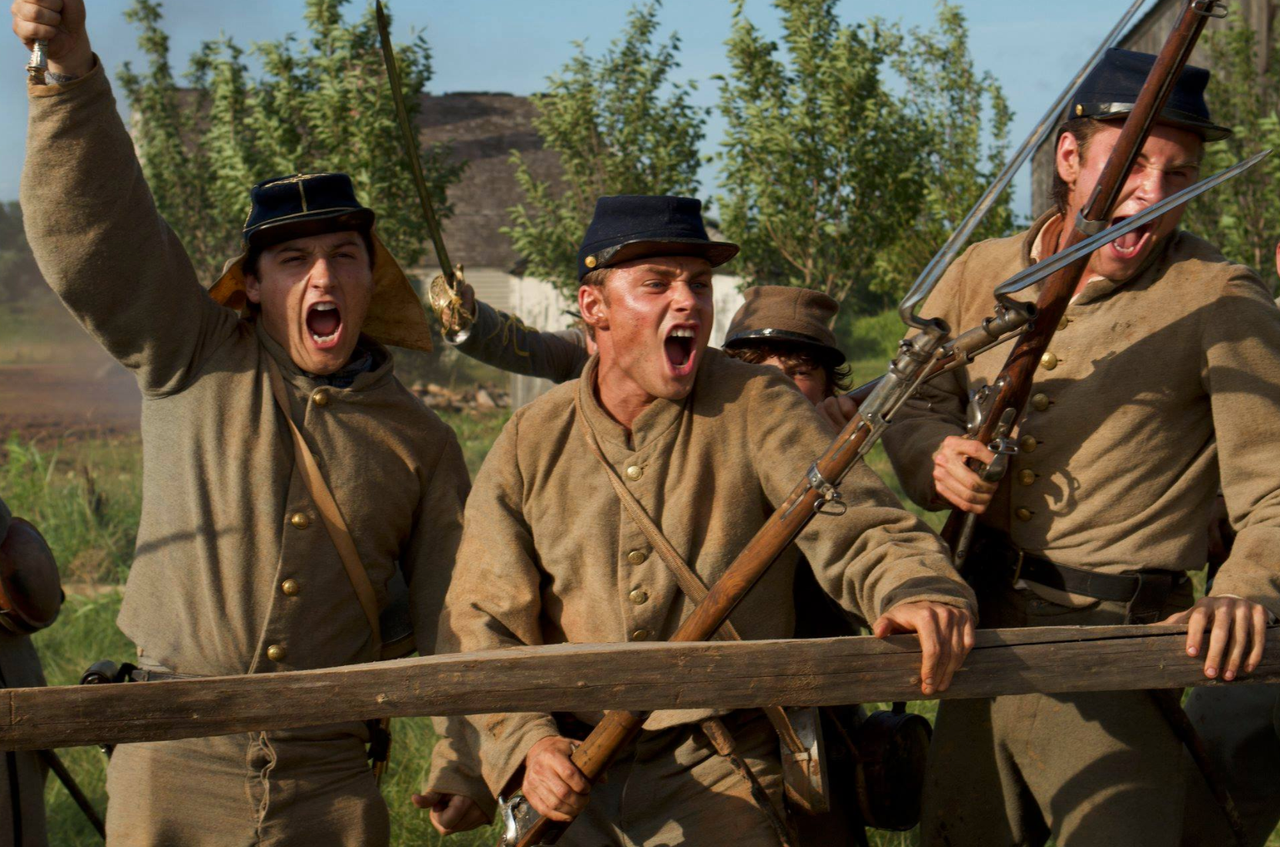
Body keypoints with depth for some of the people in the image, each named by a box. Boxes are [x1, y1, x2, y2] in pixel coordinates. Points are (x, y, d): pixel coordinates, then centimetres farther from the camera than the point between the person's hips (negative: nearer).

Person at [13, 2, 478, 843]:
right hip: (176, 767, -1)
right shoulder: (195, 365, 6)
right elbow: (96, 222, -5)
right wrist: (71, 70, -18)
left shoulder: (419, 441, 10)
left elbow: (457, 618, 11)